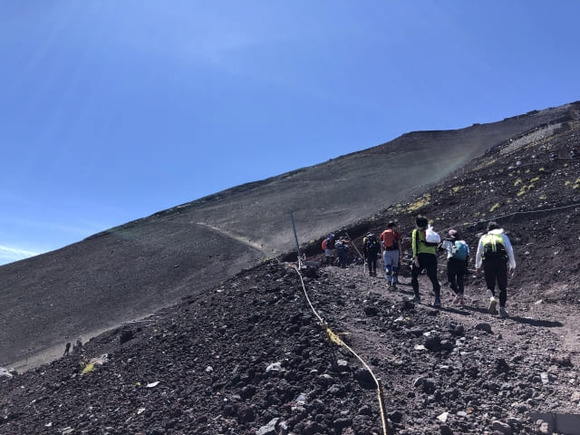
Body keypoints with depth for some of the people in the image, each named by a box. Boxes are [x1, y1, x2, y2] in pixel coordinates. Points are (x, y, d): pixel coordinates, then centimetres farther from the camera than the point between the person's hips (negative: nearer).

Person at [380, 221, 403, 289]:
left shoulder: (383, 233, 9)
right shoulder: (396, 233, 2)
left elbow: (381, 245, 9)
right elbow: (399, 244, 0)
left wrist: (383, 253, 16)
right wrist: (401, 253, 6)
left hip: (386, 252, 1)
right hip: (395, 251, -1)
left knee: (387, 266, 1)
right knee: (395, 267, 8)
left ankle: (389, 281, -18)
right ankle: (394, 283, 8)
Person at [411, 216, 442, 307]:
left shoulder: (416, 232, 8)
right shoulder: (431, 232, 23)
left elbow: (415, 245, -6)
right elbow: (436, 246, 19)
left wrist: (415, 257, -12)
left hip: (421, 256, -4)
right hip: (432, 257, 4)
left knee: (414, 276, 14)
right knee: (434, 279, 5)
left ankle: (417, 297, 11)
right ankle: (438, 299, -7)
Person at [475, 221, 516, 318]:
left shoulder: (483, 237, 19)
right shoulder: (503, 236, 17)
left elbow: (478, 253, 19)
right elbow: (510, 251, 11)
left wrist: (478, 266, 29)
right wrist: (512, 266, 15)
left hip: (487, 263, 0)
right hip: (501, 262, 0)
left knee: (490, 285, 10)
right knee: (503, 287, 8)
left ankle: (492, 298, -19)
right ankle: (502, 308, 2)